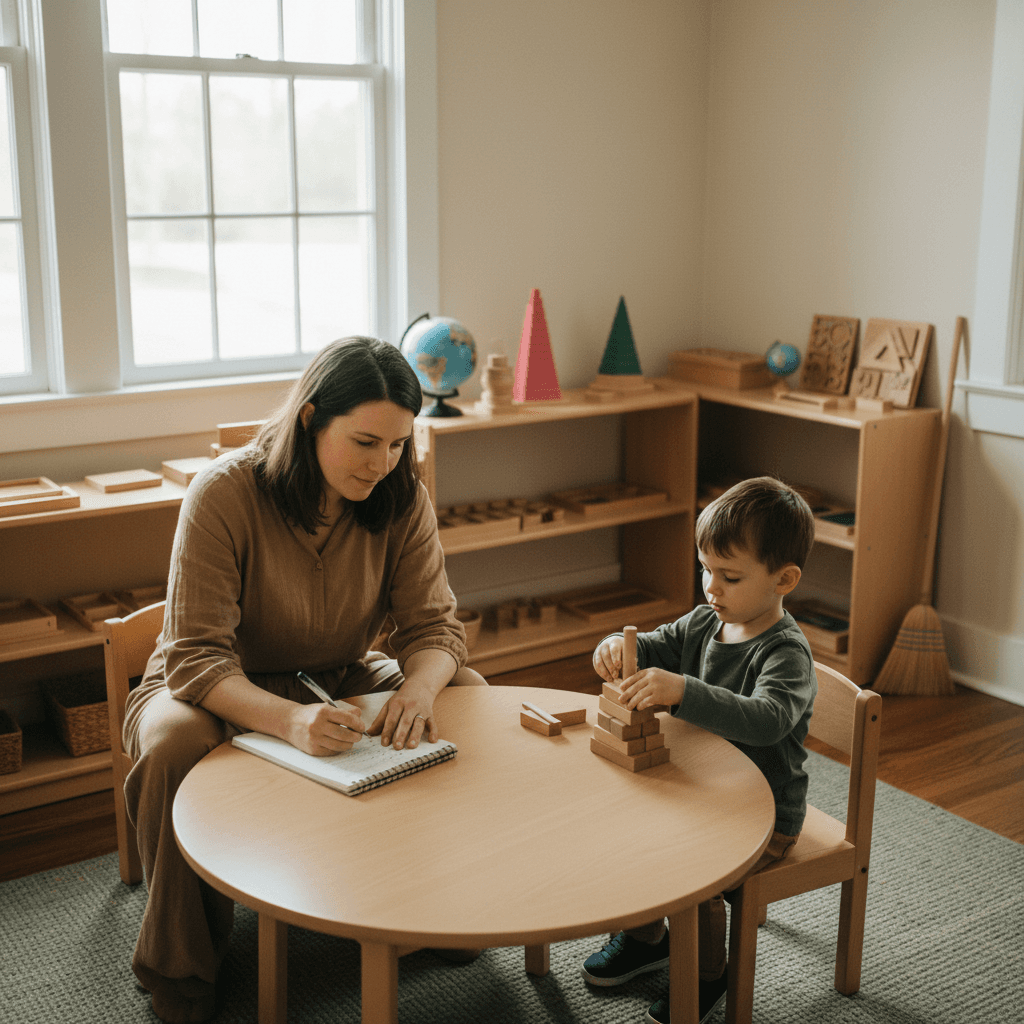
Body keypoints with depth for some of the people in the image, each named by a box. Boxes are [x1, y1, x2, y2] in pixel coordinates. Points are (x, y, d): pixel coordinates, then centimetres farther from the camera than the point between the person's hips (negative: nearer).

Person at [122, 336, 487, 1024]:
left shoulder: (402, 498, -12)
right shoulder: (224, 494, -25)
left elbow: (433, 624, -11)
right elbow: (196, 659, -29)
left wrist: (419, 688, -36)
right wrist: (290, 719, -48)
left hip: (342, 681, 4)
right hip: (218, 692, -4)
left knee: (469, 693, -17)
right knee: (174, 742, -36)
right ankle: (181, 962, -11)